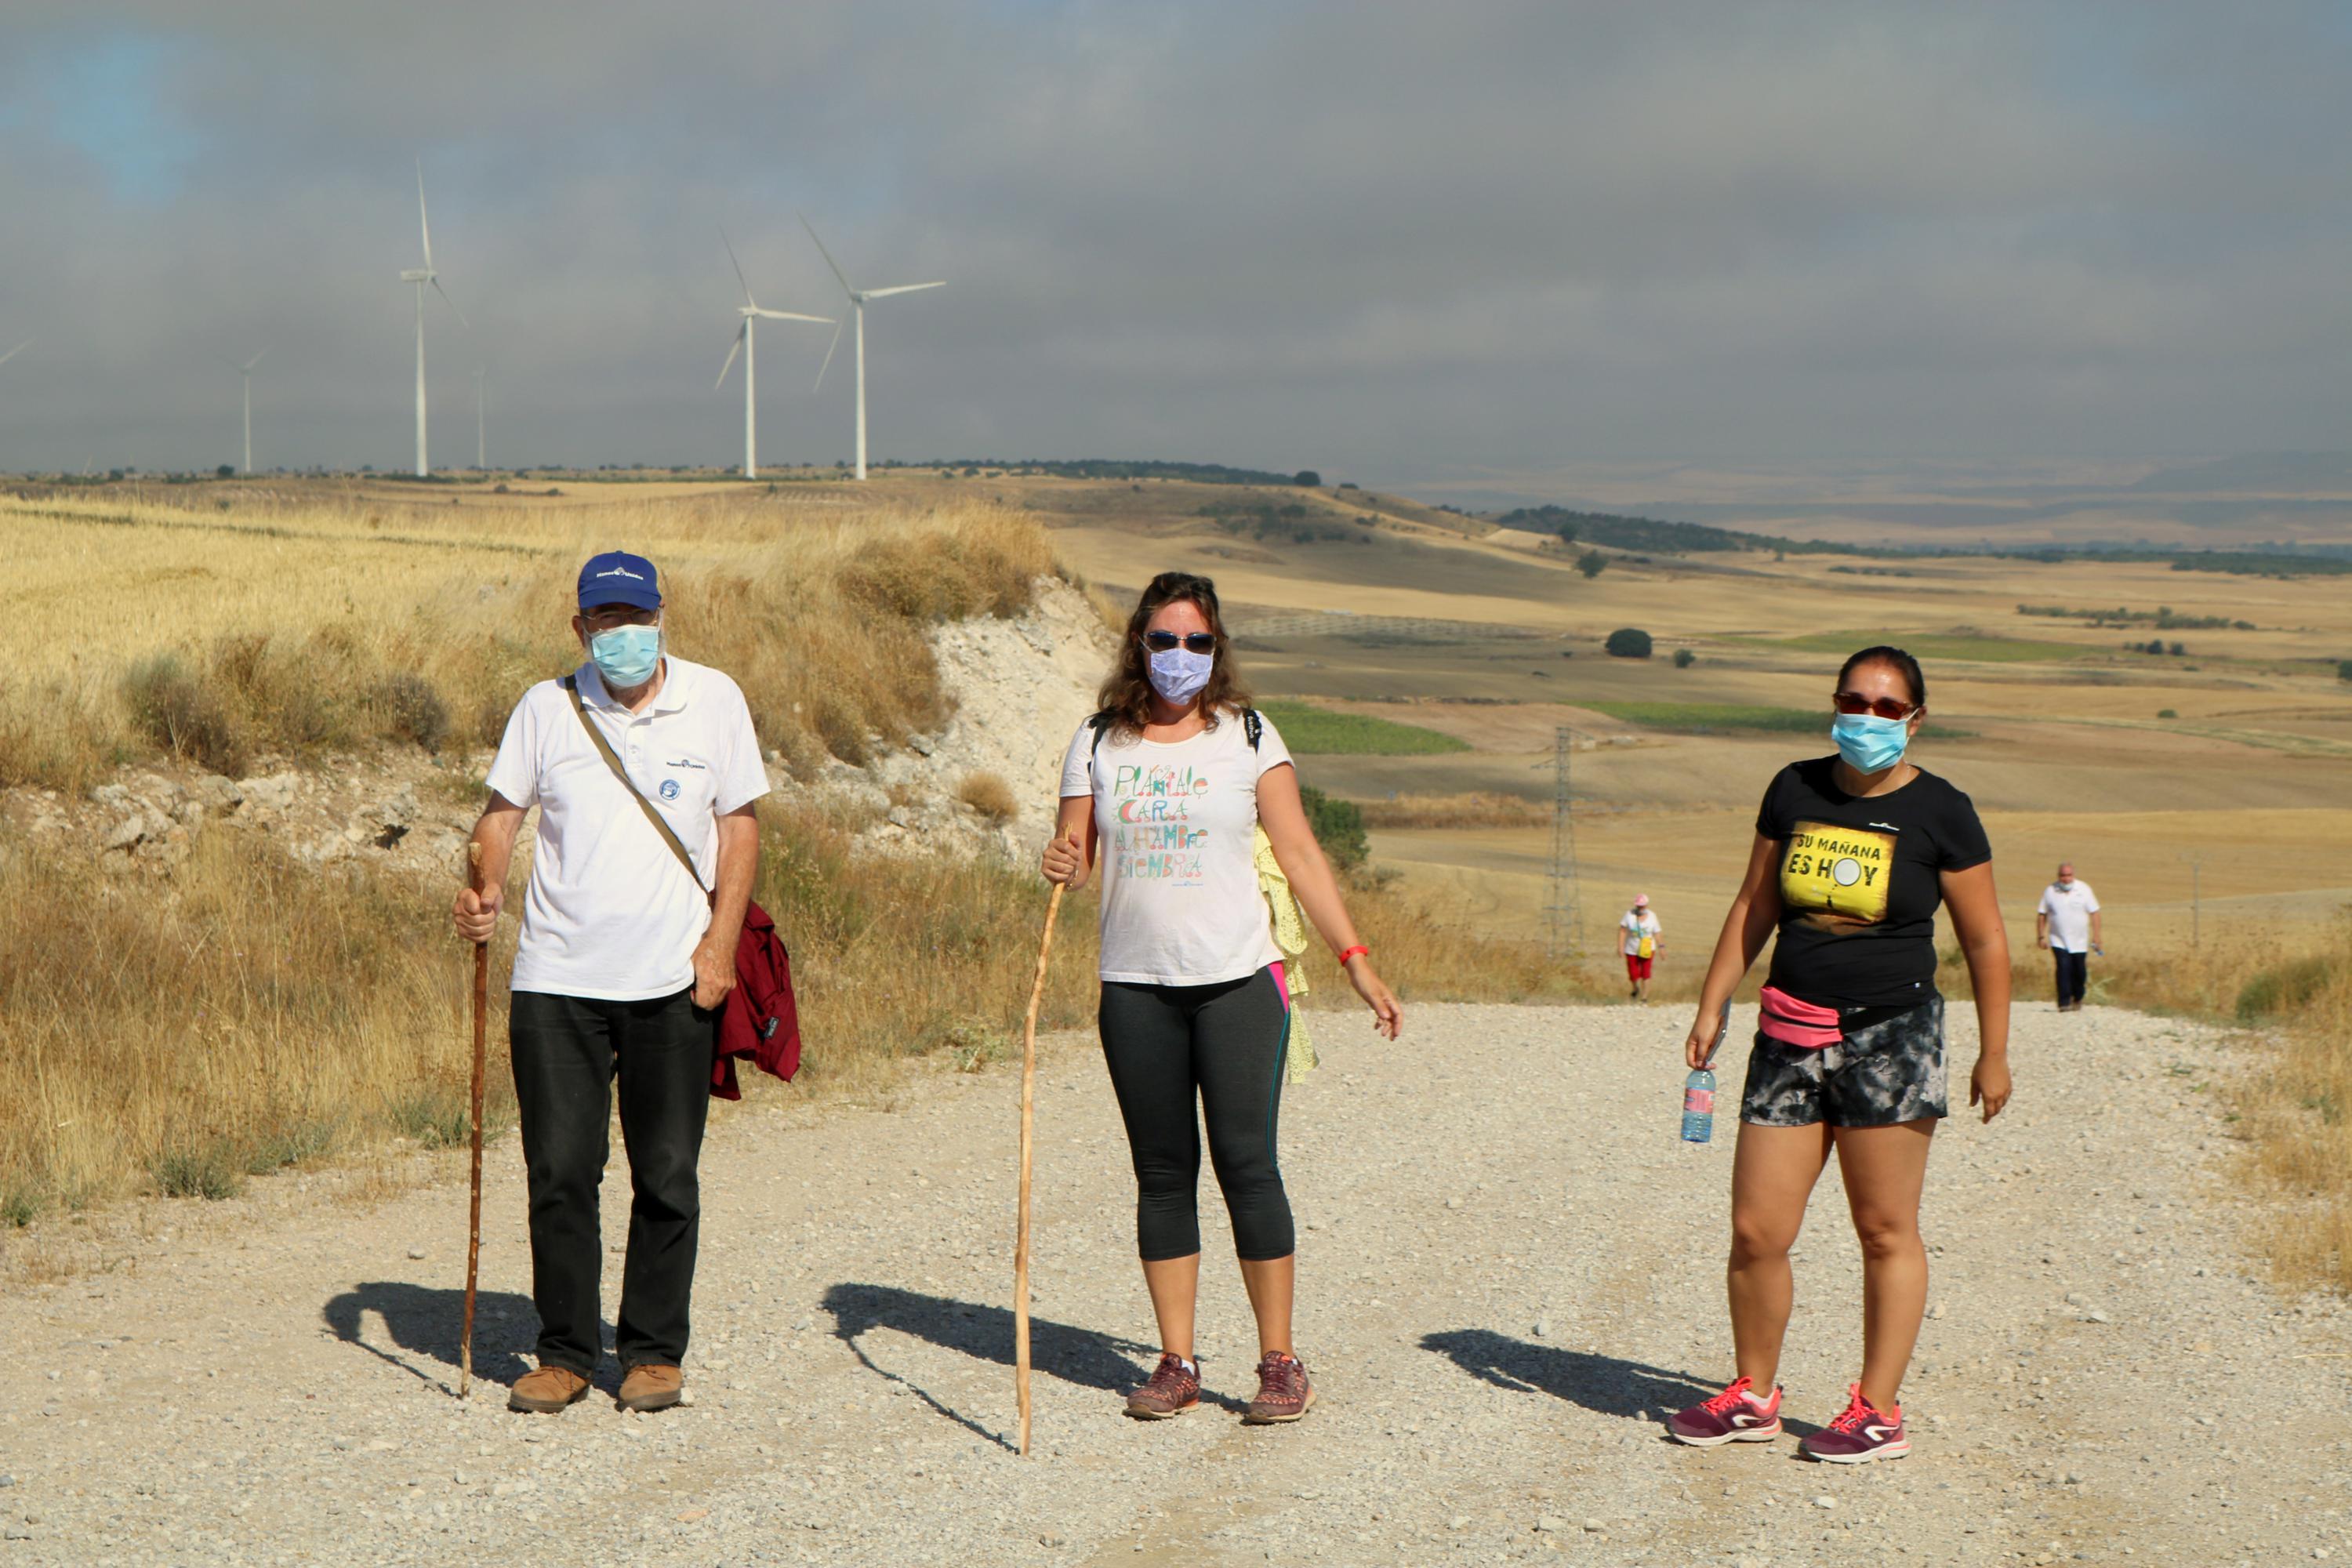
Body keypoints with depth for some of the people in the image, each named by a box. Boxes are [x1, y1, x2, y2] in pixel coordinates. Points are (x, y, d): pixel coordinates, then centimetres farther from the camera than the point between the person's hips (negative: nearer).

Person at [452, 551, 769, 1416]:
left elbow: (739, 823, 5)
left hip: (673, 983, 0)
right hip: (557, 978, 1)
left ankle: (654, 1350, 17)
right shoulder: (547, 707, 5)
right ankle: (565, 1351, 13)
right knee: (559, 1172, 0)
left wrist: (720, 941, -4)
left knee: (666, 1176, 3)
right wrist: (484, 888, -12)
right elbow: (503, 809, 9)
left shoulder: (713, 701, 3)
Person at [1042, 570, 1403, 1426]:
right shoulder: (1099, 744, 8)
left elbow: (1300, 855, 2)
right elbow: (1073, 853, 11)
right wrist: (1062, 866, -14)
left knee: (1247, 1164, -7)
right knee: (1163, 1172, 6)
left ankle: (1280, 1363, 1)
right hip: (1136, 986, 3)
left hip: (1238, 979, -2)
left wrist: (1356, 961, -3)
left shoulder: (1248, 738, 2)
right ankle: (1176, 1362, 12)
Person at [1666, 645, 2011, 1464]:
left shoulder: (1940, 812, -3)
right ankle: (1752, 1397, 18)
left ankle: (1877, 1412, 9)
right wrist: (1712, 1005, 10)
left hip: (1891, 1036, -4)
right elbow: (1752, 906, 15)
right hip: (1790, 1036, 4)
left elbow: (1985, 941, 1)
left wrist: (1993, 1053, 0)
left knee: (1886, 1233, 0)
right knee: (1755, 1231, 2)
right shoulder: (1796, 790, 8)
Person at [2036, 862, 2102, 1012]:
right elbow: (2042, 915, 6)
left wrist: (2096, 938, -3)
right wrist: (2041, 936, 2)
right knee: (2064, 968, -16)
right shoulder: (2050, 891, 1)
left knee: (2079, 972, 4)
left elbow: (2094, 914, 2)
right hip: (2059, 941, -1)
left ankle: (2077, 999, 29)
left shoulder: (2084, 889, 0)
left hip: (2079, 942, 1)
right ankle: (2064, 1003, -14)